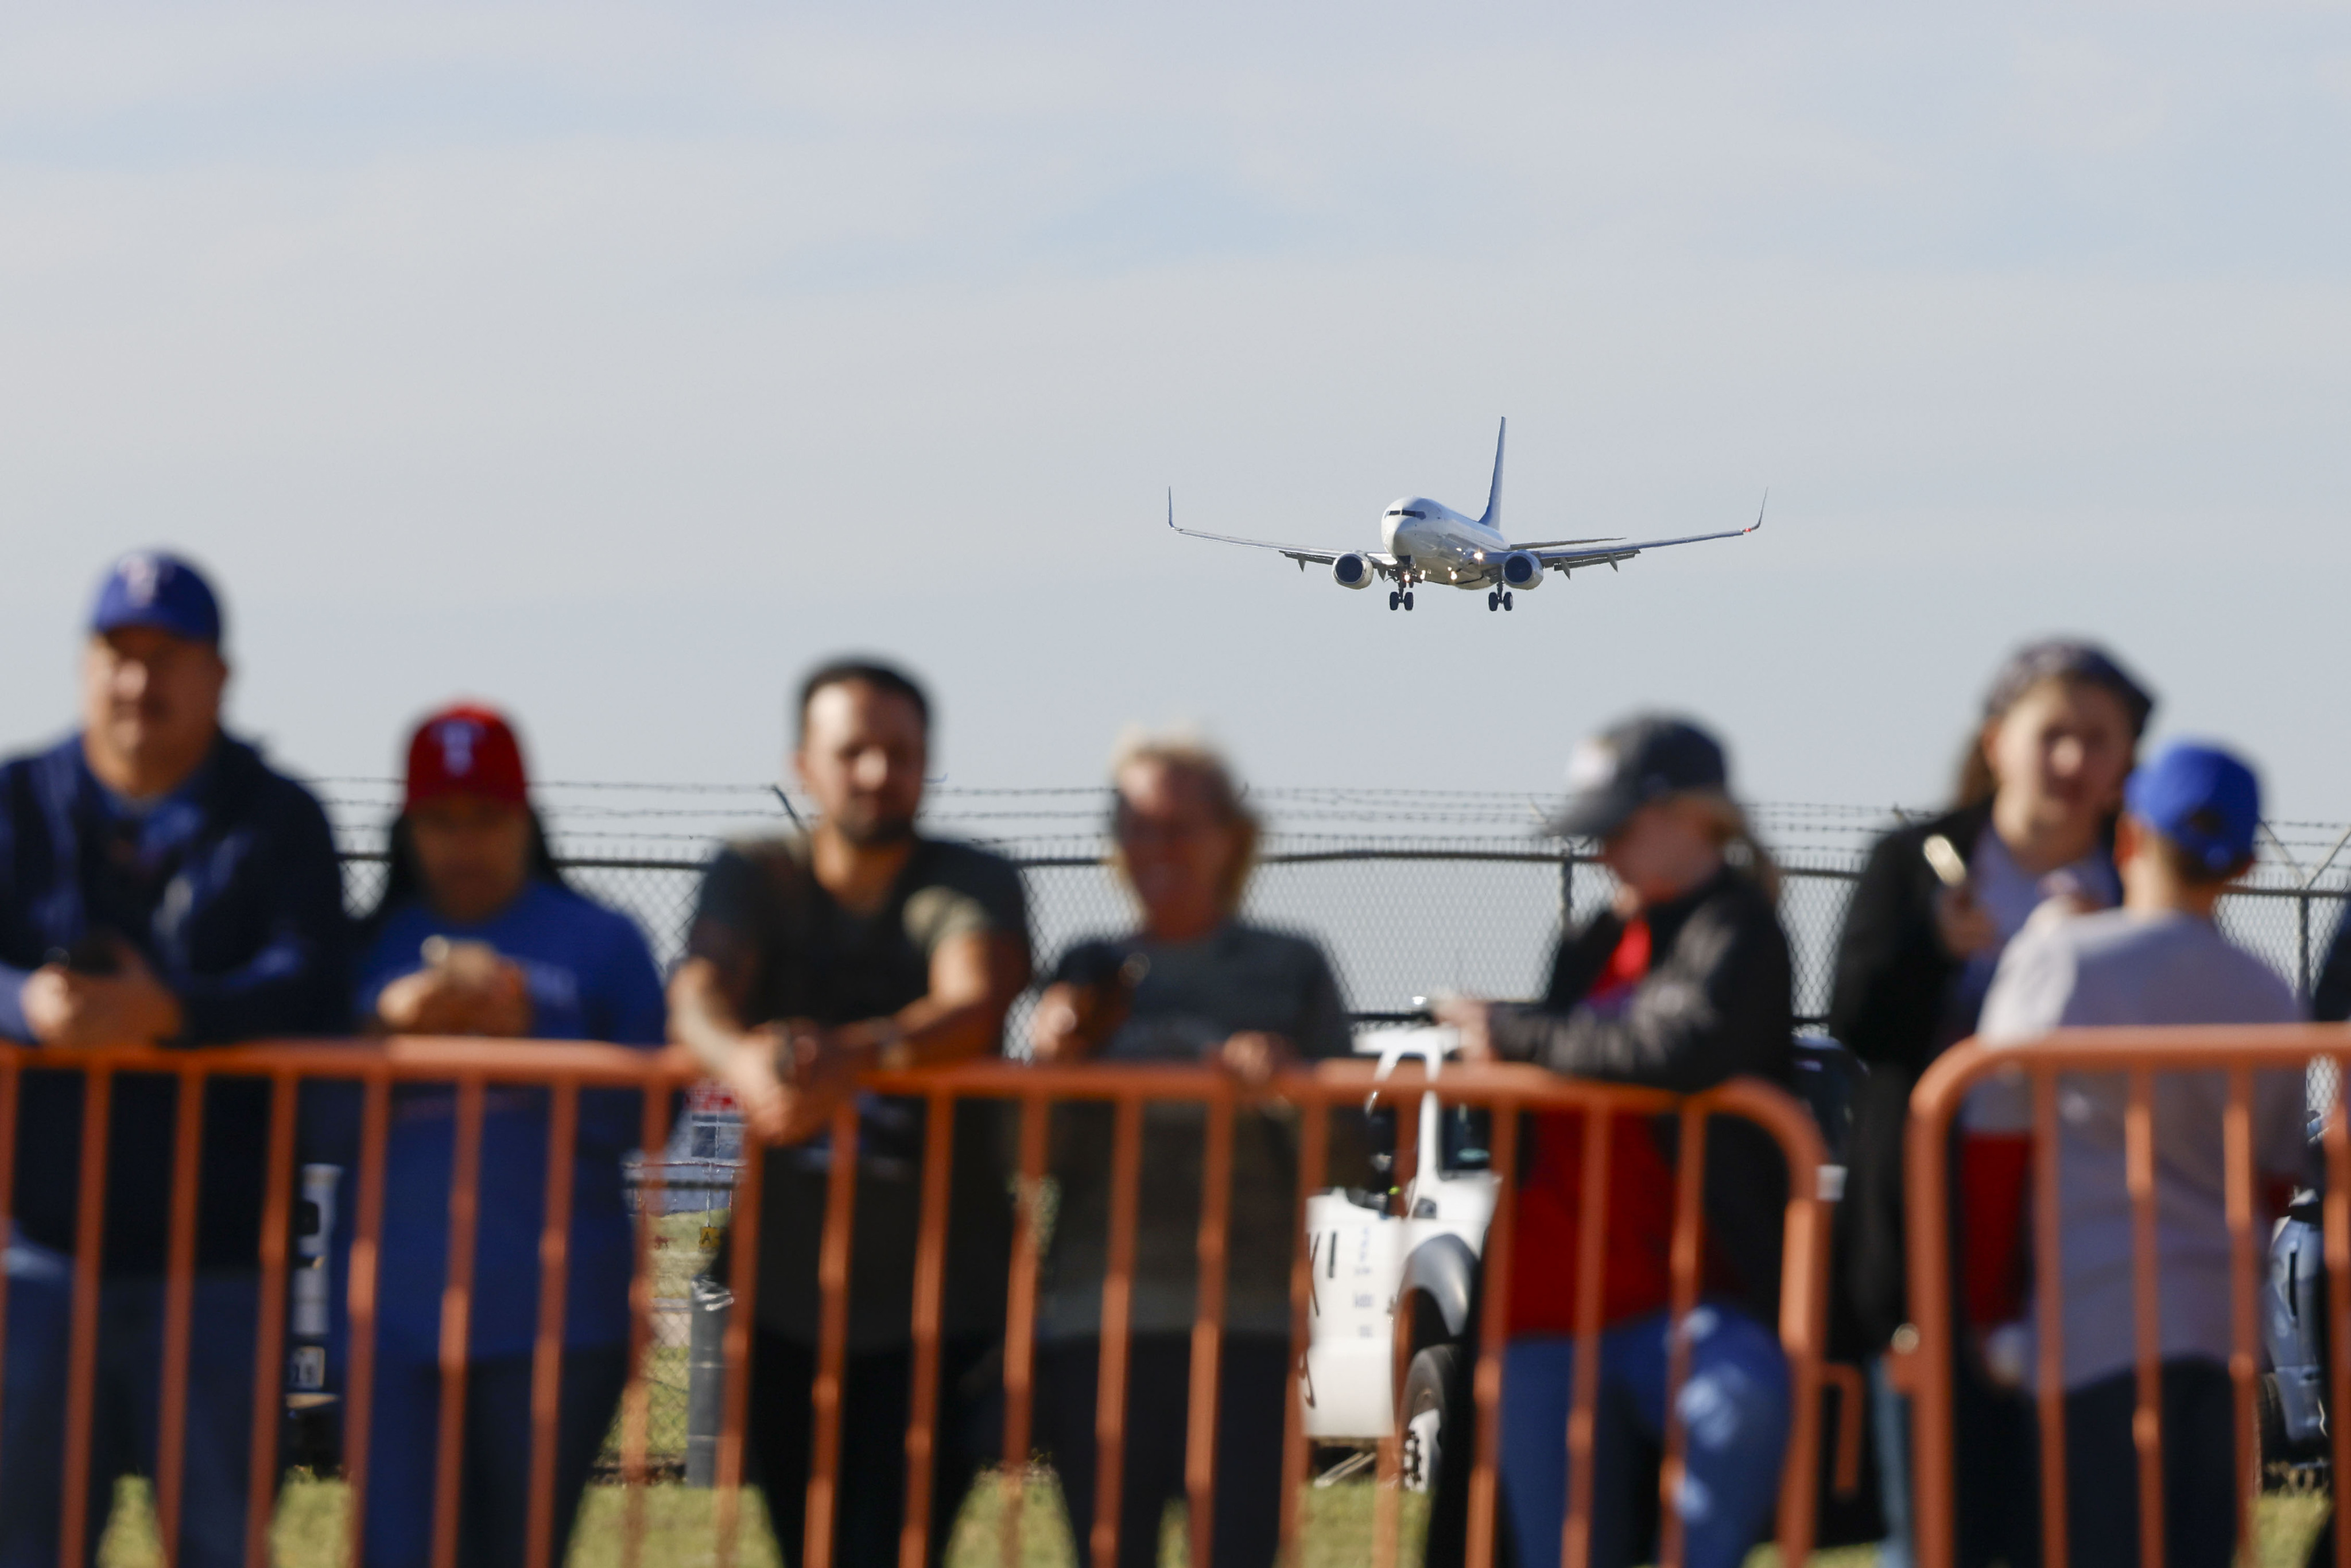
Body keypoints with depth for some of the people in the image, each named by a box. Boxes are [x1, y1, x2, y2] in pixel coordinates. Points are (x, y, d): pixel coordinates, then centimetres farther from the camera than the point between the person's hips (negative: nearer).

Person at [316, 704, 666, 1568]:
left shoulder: (601, 944, 6)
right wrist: (388, 1029, -13)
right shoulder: (371, 949, 11)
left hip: (558, 1316, -1)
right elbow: (325, 1132, 3)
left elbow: (644, 1114, -5)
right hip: (399, 1311, 1)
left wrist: (526, 1031, -16)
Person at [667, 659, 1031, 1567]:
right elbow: (697, 996, -15)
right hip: (786, 1295, 3)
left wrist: (854, 1053, -44)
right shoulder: (753, 879, 6)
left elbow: (974, 1009, -23)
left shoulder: (974, 886, -2)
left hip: (938, 1298, -3)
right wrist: (741, 1057, -40)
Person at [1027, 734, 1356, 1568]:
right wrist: (1051, 1060, -8)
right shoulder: (1093, 974, 15)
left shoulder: (1289, 970, 9)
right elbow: (1041, 1160, 10)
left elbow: (1348, 1162, 3)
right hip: (1098, 1324, 2)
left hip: (1247, 1332, -2)